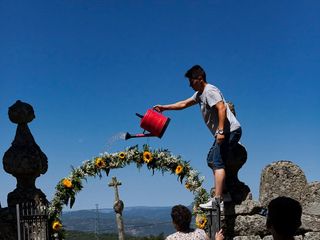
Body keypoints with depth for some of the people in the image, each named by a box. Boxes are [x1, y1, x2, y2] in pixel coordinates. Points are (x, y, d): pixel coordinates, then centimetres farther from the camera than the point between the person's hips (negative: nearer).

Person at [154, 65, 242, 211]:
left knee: (218, 163, -17)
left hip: (230, 130, -11)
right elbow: (184, 104, 31)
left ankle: (217, 200, -23)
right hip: (224, 133, 11)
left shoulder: (210, 91, -11)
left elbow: (222, 108, -23)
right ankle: (223, 193, 13)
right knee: (211, 160, 16)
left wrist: (221, 131, -29)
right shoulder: (199, 94, 21)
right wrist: (164, 108, 32)